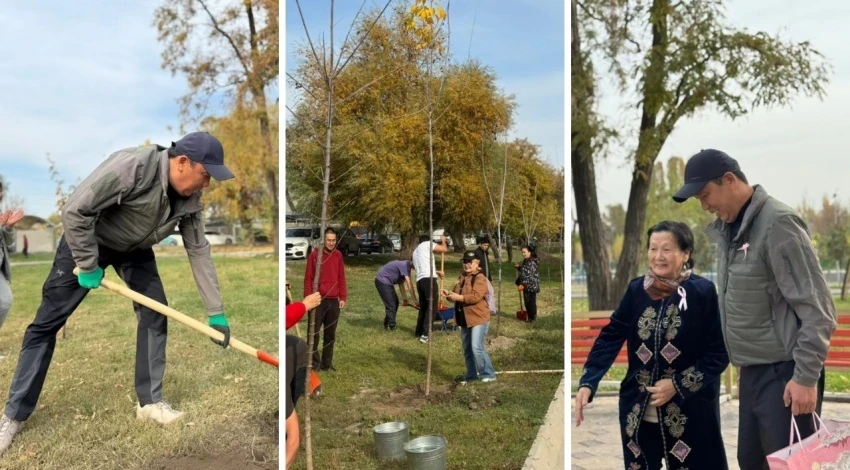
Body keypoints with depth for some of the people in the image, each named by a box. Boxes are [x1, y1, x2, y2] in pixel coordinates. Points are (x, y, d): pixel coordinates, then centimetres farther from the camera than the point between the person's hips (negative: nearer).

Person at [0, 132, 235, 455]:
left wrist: (215, 312, -9)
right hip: (86, 240, -5)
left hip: (134, 249, 5)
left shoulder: (190, 197, -15)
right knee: (47, 322, -2)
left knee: (155, 315, -4)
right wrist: (88, 265, -25)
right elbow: (75, 210, -33)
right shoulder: (132, 166, -37)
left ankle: (150, 402, 9)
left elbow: (198, 250, -9)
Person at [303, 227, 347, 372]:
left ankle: (327, 363, 19)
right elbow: (308, 279, -5)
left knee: (330, 334, 10)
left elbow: (341, 278, 10)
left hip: (334, 301, 4)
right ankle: (313, 363, 12)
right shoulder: (314, 255, -5)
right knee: (314, 333, 2)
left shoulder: (338, 255, 6)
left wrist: (343, 297, 6)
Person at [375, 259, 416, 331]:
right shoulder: (405, 265, -22)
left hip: (387, 282, 10)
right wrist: (415, 300, -23)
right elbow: (409, 284, -26)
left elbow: (401, 282, 14)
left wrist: (404, 297, 10)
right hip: (382, 281, -10)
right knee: (391, 305, -8)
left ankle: (387, 324, 23)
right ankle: (392, 327, -3)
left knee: (395, 303, 14)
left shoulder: (406, 265, 8)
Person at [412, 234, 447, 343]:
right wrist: (443, 240, 22)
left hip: (420, 280, 8)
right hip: (428, 279, -8)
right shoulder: (427, 244, 7)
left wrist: (437, 272, 44)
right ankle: (425, 335, -13)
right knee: (432, 307, -7)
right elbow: (444, 249, 3)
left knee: (423, 306, 20)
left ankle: (419, 332, 27)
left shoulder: (416, 251, 31)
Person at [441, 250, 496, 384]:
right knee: (467, 349, 14)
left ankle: (488, 374, -2)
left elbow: (476, 296, -25)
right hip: (464, 319, 9)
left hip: (478, 318, -9)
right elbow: (457, 295, 20)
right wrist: (449, 294, -2)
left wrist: (459, 297, -27)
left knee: (476, 347, -14)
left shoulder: (480, 278, -13)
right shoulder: (462, 278, 15)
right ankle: (471, 375, 25)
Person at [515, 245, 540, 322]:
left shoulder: (531, 262, -20)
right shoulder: (525, 261, 11)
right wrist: (519, 267, 10)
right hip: (526, 285, 10)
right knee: (527, 301, 15)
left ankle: (532, 318, 10)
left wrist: (523, 284, -25)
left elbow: (529, 275, -24)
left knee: (531, 302, 0)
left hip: (531, 285, -10)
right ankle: (530, 317, 26)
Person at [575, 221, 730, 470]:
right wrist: (587, 383, -14)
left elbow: (720, 353, -8)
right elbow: (610, 337, -3)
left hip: (690, 411, -3)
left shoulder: (703, 292, -9)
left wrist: (678, 385, -17)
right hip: (639, 410, 3)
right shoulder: (636, 289, 1)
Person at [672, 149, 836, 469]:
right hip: (752, 370, 8)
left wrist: (806, 376, -19)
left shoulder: (777, 223, -16)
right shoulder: (726, 228, 9)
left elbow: (815, 307, -18)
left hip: (783, 372, -8)